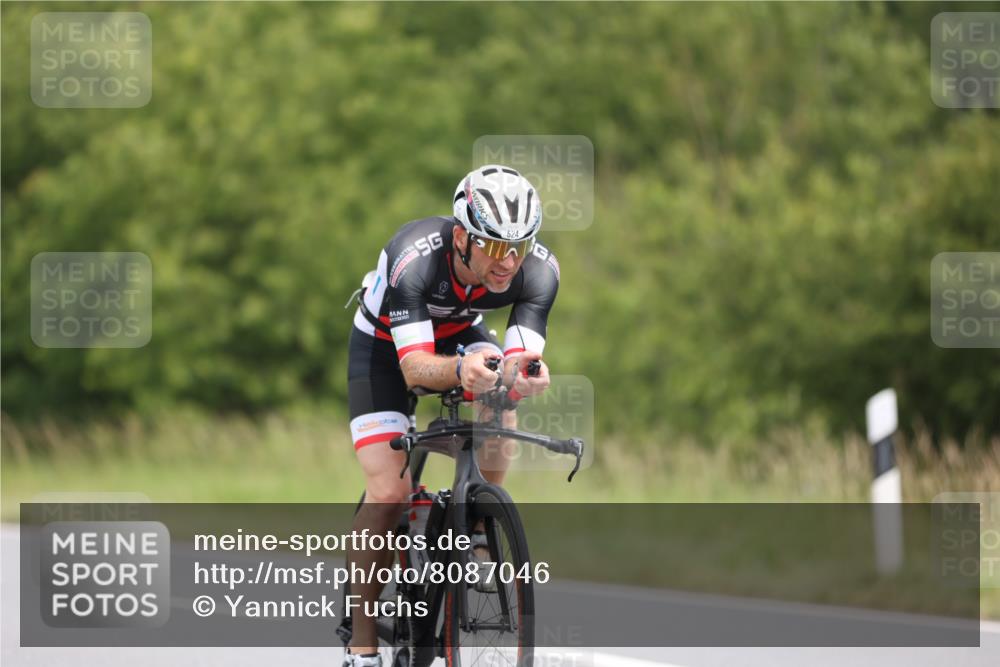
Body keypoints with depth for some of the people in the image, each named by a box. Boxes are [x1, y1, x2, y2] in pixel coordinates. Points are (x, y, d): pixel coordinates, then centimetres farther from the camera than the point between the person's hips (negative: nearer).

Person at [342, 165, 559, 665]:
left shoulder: (539, 270, -29)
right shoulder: (414, 259, -39)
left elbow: (522, 359, -35)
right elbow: (415, 367, -44)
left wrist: (527, 374, -59)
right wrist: (460, 370, -65)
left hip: (459, 333, 3)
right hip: (385, 344, -3)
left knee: (500, 415, -30)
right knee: (389, 493, -18)